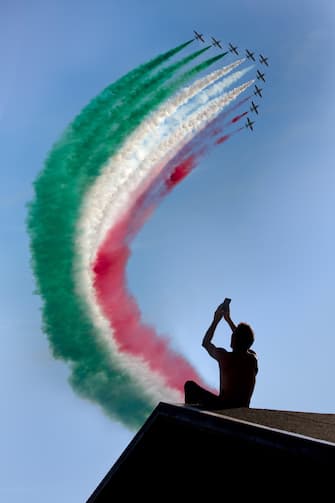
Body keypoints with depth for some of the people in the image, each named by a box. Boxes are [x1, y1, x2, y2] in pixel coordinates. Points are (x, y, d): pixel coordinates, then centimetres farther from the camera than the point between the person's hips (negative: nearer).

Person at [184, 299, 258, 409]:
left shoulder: (224, 356, -15)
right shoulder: (253, 358, -2)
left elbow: (205, 343, 7)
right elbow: (244, 340, 21)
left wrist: (216, 320, 12)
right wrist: (228, 319, 26)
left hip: (223, 407, -5)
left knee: (190, 385, 13)